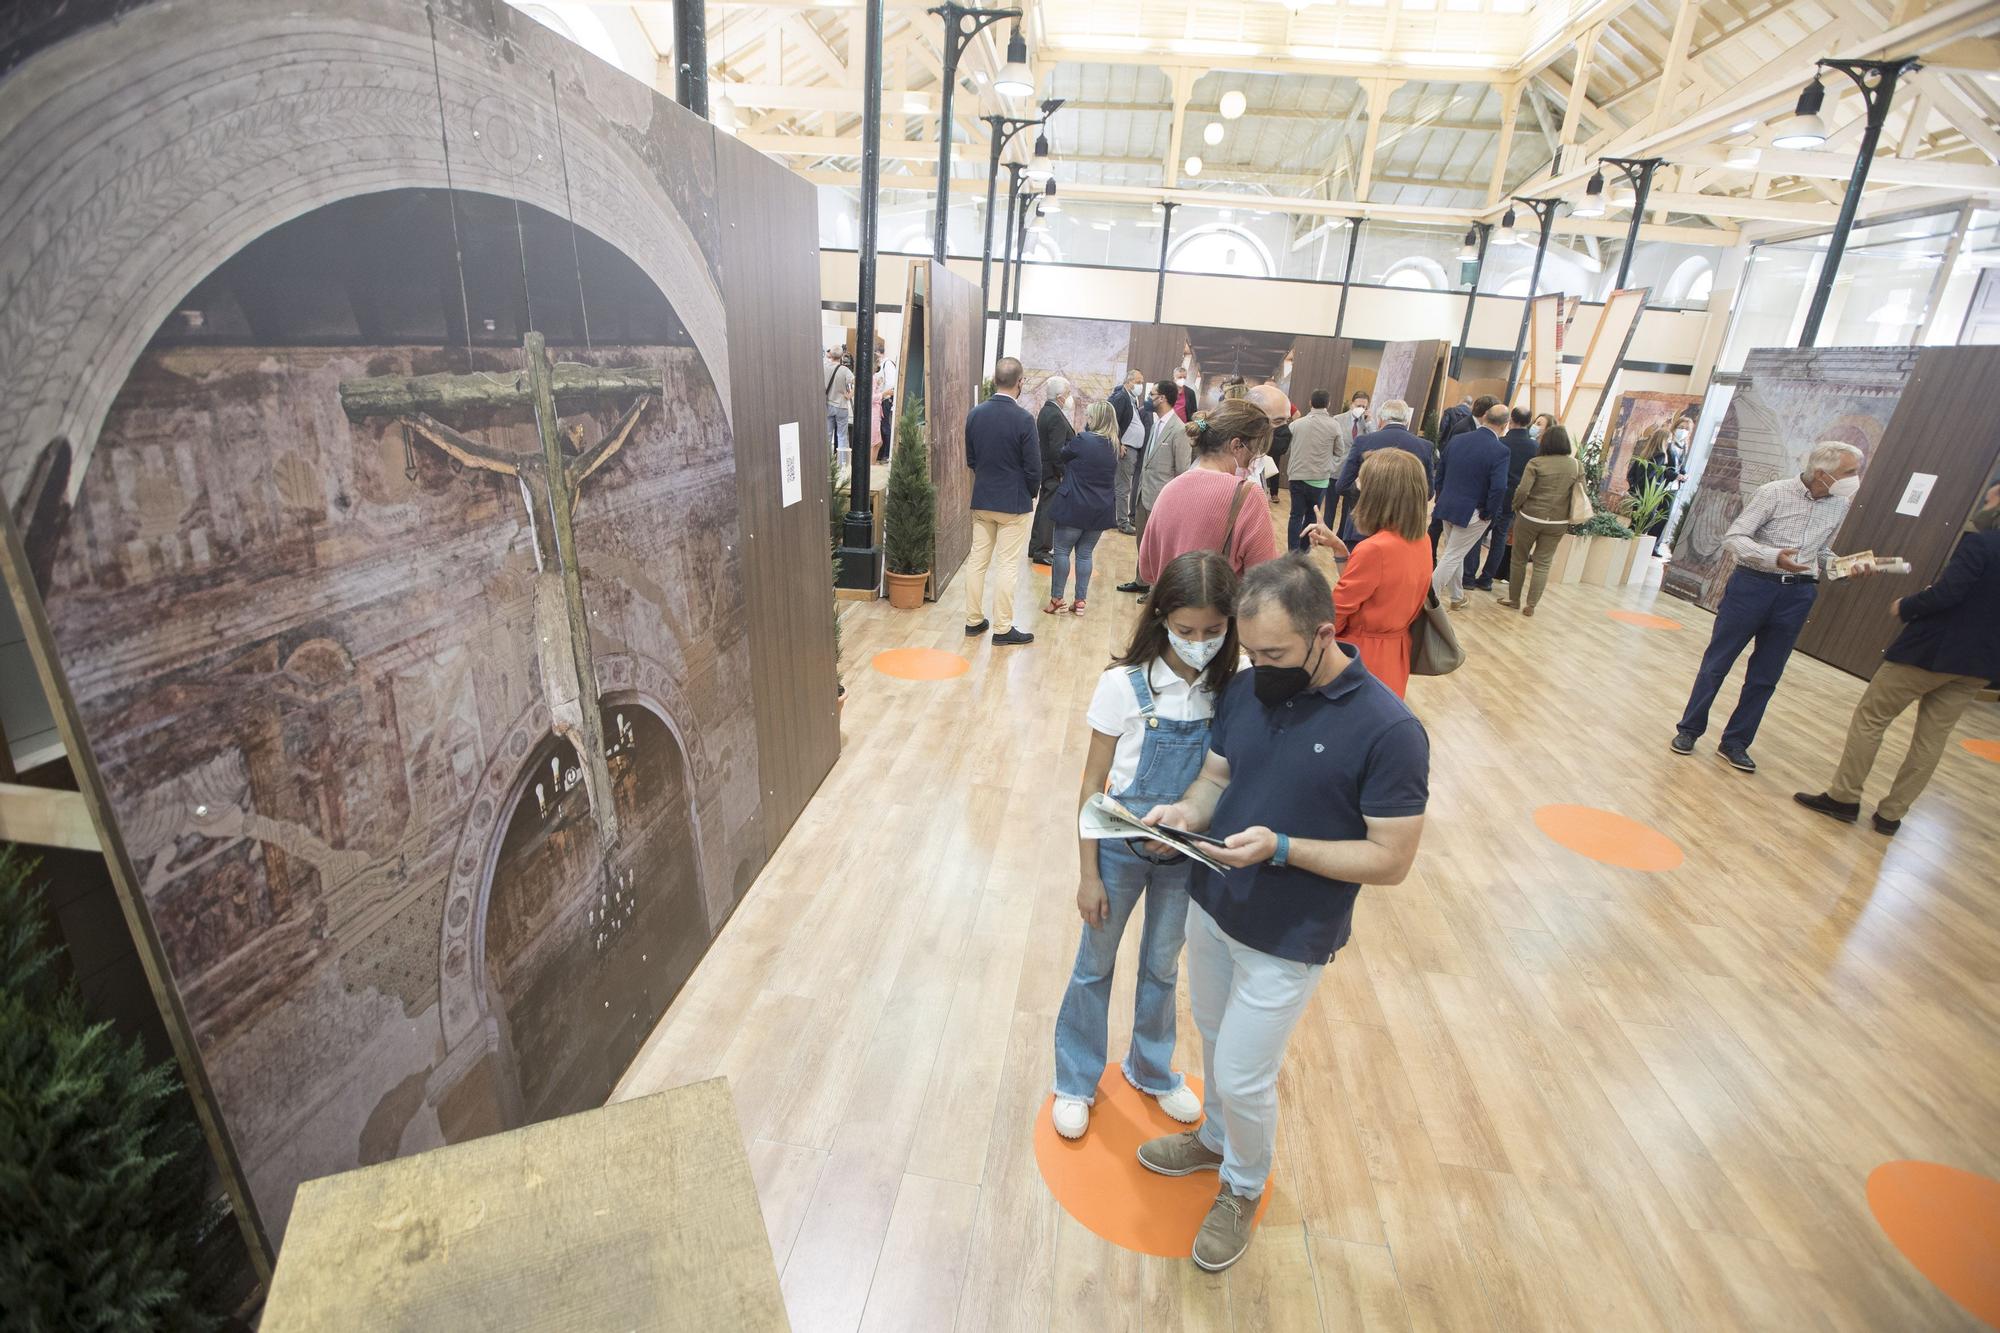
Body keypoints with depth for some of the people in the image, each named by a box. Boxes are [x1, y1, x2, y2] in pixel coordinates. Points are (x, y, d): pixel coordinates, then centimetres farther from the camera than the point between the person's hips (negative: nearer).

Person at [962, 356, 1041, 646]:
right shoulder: (1023, 419, -16)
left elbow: (970, 459, 7)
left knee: (977, 560, 13)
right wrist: (1030, 494, 5)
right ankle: (1003, 628, 8)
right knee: (1007, 566, 1)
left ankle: (974, 619, 21)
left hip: (981, 500, 5)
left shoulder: (975, 414, -2)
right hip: (1014, 502, -5)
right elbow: (1033, 467, -13)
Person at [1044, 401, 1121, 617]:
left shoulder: (1083, 440, -15)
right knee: (1085, 554, 13)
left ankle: (1056, 601, 8)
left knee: (1062, 551, 5)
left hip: (1074, 507, -6)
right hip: (1101, 509, 6)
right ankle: (1080, 601, 14)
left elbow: (1063, 455, 2)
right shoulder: (1114, 447, 5)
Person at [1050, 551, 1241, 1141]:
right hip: (1121, 848, -2)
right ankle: (1076, 1081, 39)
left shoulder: (1231, 688, -11)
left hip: (1188, 854, 2)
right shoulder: (1124, 684, -19)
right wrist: (1088, 875, -9)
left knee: (1162, 968, 23)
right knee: (1095, 966, 16)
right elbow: (1093, 783, -12)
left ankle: (1152, 1069, 48)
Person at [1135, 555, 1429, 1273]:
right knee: (1216, 1042, 24)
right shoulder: (1246, 689, -7)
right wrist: (1186, 810, -17)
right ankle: (1216, 1136, 53)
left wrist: (1281, 847, -29)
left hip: (1286, 943, -5)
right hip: (1211, 908, 5)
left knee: (1244, 1076, 10)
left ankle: (1244, 1187, 41)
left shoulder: (1388, 730, -23)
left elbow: (1391, 859, -19)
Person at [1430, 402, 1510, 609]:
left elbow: (1440, 470, 8)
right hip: (1472, 513, -6)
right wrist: (1488, 514, -9)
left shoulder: (1459, 439, 1)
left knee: (1455, 553, 20)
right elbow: (1499, 488, -23)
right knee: (1452, 557, 2)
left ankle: (1457, 597, 34)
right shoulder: (1500, 450, -16)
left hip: (1447, 506, 6)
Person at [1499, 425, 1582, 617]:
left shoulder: (1536, 463, -10)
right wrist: (1569, 518, 14)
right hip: (1558, 522, 3)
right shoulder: (1577, 466, 0)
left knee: (1519, 560, 13)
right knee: (1543, 564, 9)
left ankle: (1514, 599, 22)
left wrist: (1516, 507, 2)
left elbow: (1522, 491, -15)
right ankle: (1530, 605, 11)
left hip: (1529, 518, -3)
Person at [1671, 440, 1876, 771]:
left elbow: (1821, 553, 18)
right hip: (1753, 585, -5)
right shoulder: (1775, 492, -10)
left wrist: (1849, 565, -1)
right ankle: (1689, 730, 15)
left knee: (1765, 676, 9)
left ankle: (1735, 742, 19)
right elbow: (1732, 539, -13)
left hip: (1797, 595, 5)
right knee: (1716, 663, 3)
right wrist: (1774, 557, -27)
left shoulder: (1840, 506, 7)